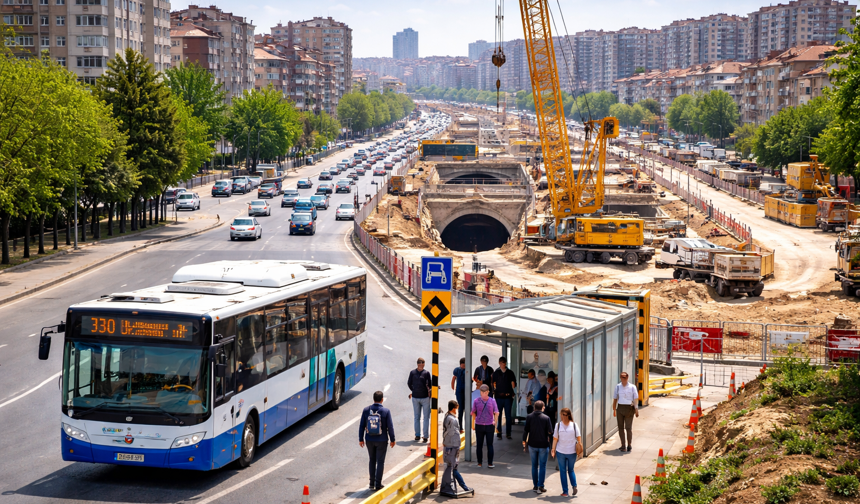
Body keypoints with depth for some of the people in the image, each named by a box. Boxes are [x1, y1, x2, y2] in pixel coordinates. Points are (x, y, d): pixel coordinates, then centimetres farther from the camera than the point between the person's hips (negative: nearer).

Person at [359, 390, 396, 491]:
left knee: (372, 461, 17)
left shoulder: (366, 410, -5)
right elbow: (390, 427, -9)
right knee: (380, 462, 6)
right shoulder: (385, 411, -12)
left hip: (369, 440, 3)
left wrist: (361, 439, 8)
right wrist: (392, 439, 3)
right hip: (382, 440, -3)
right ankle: (378, 484, 6)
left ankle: (372, 483, 19)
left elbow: (362, 425, -1)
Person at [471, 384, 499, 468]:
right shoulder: (476, 401, 1)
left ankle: (490, 463, 6)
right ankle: (479, 463, 14)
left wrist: (495, 421, -5)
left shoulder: (492, 401, 1)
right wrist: (473, 423, 4)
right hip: (479, 426, 0)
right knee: (479, 445, 5)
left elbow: (496, 412, 4)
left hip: (489, 425, 0)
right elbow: (473, 412, 9)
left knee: (490, 445, 1)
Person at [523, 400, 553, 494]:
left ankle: (535, 486, 17)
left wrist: (524, 441, 14)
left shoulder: (529, 417, -4)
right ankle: (540, 486, 0)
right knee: (542, 466, 4)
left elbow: (525, 430, 0)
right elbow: (550, 432, -7)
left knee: (534, 466, 13)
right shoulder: (546, 418, -9)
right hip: (543, 445, -2)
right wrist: (550, 441, 7)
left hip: (532, 445, 2)